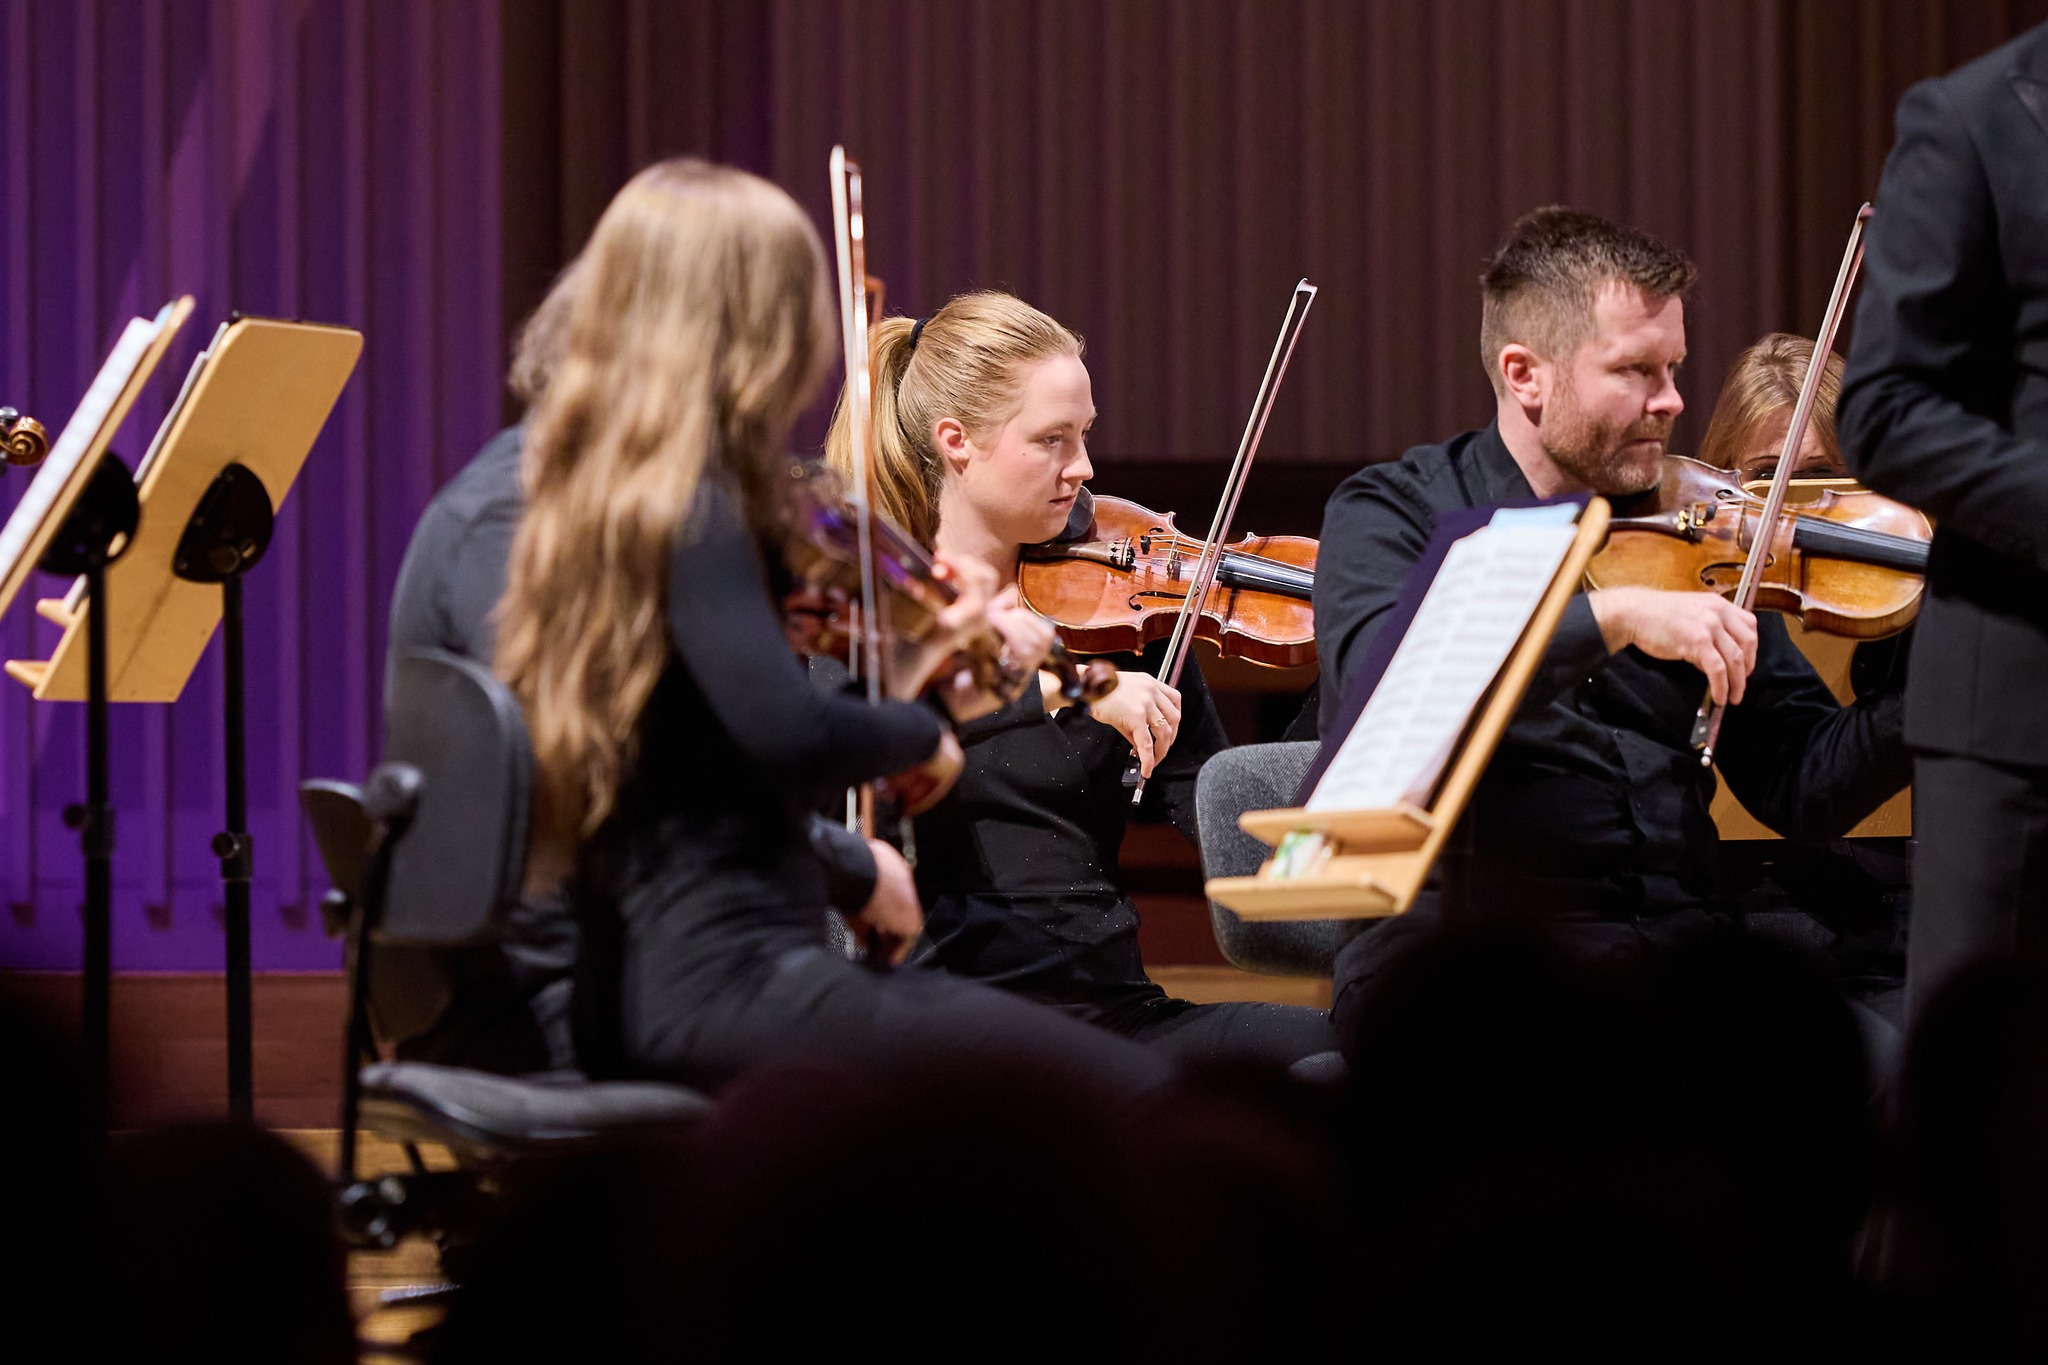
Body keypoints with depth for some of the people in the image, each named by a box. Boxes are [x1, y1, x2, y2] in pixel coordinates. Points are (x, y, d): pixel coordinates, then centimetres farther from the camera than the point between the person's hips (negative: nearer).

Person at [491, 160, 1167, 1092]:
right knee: (1134, 1099, -12)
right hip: (727, 985, -10)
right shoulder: (690, 510, -13)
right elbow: (790, 733, -27)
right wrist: (920, 731, -7)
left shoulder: (591, 504, 14)